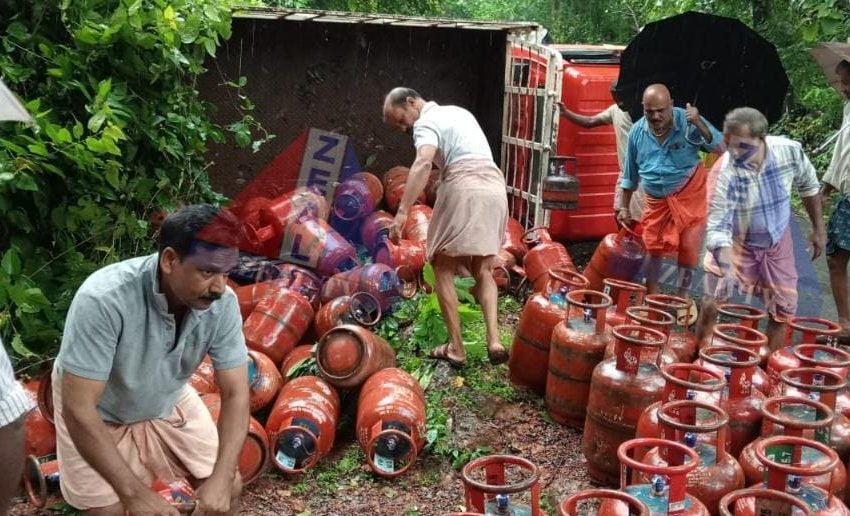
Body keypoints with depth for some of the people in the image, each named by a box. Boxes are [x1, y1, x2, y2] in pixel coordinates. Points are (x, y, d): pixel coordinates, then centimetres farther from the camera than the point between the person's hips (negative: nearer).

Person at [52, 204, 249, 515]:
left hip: (167, 403, 4)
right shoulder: (104, 300, -38)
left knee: (227, 489, 0)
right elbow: (78, 410, -36)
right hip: (95, 413, -3)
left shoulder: (222, 303, -25)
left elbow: (235, 393, -19)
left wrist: (222, 477, -32)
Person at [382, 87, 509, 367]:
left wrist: (402, 212, -30)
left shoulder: (426, 122, -2)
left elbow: (423, 162, -21)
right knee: (483, 270, 15)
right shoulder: (458, 112, 26)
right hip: (495, 189, 8)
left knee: (444, 268, 4)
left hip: (463, 190, -8)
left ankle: (455, 348, 1)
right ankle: (494, 341, -1)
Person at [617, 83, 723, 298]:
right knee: (652, 247, 8)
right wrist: (624, 207, 6)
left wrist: (699, 124, -35)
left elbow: (719, 146, -21)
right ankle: (651, 296, 24)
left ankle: (682, 296, 13)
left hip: (690, 194, -3)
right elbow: (630, 174, 5)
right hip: (656, 199, 3)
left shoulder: (687, 122, -16)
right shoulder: (637, 131, -5)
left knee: (689, 248, -2)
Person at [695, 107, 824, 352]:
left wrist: (818, 228, 5)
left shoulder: (790, 151, -23)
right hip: (736, 244, -3)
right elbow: (718, 227, -33)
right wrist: (727, 269, -47)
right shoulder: (724, 172, -33)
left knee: (784, 309, 10)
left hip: (777, 242, 3)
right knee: (711, 306, -5)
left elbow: (809, 186, -1)